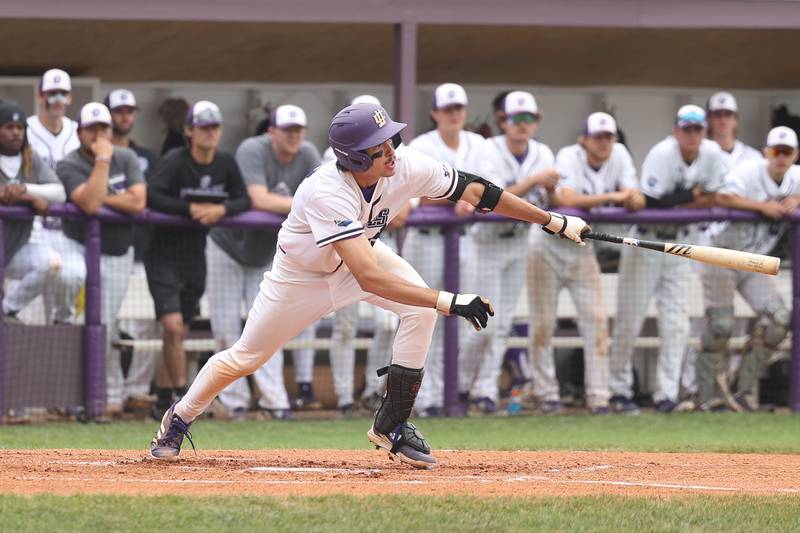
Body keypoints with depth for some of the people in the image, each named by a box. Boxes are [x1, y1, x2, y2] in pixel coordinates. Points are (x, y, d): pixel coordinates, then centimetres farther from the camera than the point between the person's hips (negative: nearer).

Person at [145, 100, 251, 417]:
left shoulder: (225, 164, 3)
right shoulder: (175, 162, -14)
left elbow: (244, 201, 2)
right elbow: (152, 196, -26)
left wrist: (221, 209, -17)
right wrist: (190, 209, -26)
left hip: (196, 254, 6)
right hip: (164, 255, -6)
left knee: (180, 333, 9)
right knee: (173, 326, -17)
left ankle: (163, 399, 17)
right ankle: (182, 395, -10)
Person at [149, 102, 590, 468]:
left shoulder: (405, 166, -28)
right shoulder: (327, 193, -44)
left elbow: (474, 191, -16)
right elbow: (369, 278, -51)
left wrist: (554, 221, -14)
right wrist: (450, 301, -56)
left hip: (360, 253, 4)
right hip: (302, 275, -4)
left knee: (419, 310, -22)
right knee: (245, 357, 6)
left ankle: (391, 426, -9)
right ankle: (179, 418, 35)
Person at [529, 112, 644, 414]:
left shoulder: (619, 156, -4)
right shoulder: (569, 157, -19)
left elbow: (634, 201, -9)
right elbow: (565, 199, -34)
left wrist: (633, 199, -34)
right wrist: (610, 197, -32)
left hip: (582, 250, 4)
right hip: (548, 247, -4)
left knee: (596, 319, -5)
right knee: (543, 322, 0)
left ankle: (598, 397, -3)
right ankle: (546, 394, 11)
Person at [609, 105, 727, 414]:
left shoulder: (713, 154, -8)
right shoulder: (662, 154, -22)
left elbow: (713, 199, -4)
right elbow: (650, 201, -27)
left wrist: (674, 202, -18)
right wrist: (692, 195, -17)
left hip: (681, 243, 4)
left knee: (676, 323, 0)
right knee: (630, 319, 0)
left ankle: (666, 394, 3)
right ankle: (619, 391, 12)